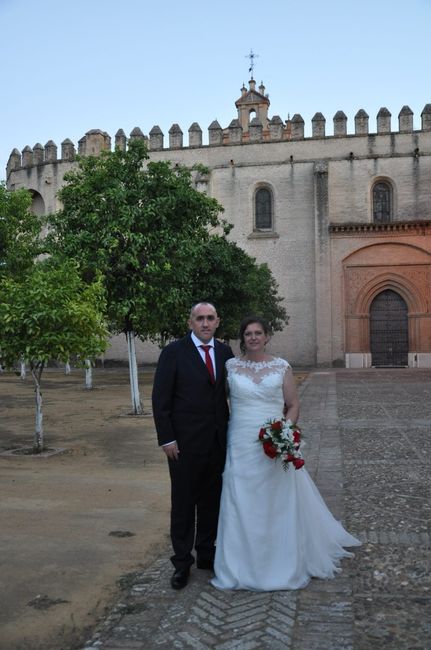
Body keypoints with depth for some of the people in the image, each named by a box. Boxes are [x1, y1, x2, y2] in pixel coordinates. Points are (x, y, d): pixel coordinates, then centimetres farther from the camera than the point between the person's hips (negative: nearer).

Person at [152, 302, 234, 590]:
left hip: (218, 439, 4)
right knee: (183, 502, 7)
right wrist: (167, 438, -12)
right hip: (185, 441, -4)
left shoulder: (225, 352, 5)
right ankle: (182, 562, 20)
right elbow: (160, 398, -8)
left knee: (212, 500, 15)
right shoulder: (174, 352, -8)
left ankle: (206, 553, 31)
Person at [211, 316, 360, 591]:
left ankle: (282, 565, 25)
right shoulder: (231, 366, 2)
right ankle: (243, 566, 21)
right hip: (241, 446, 1)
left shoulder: (282, 367, 1)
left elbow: (293, 406, 4)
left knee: (278, 506, 7)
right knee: (242, 507, 6)